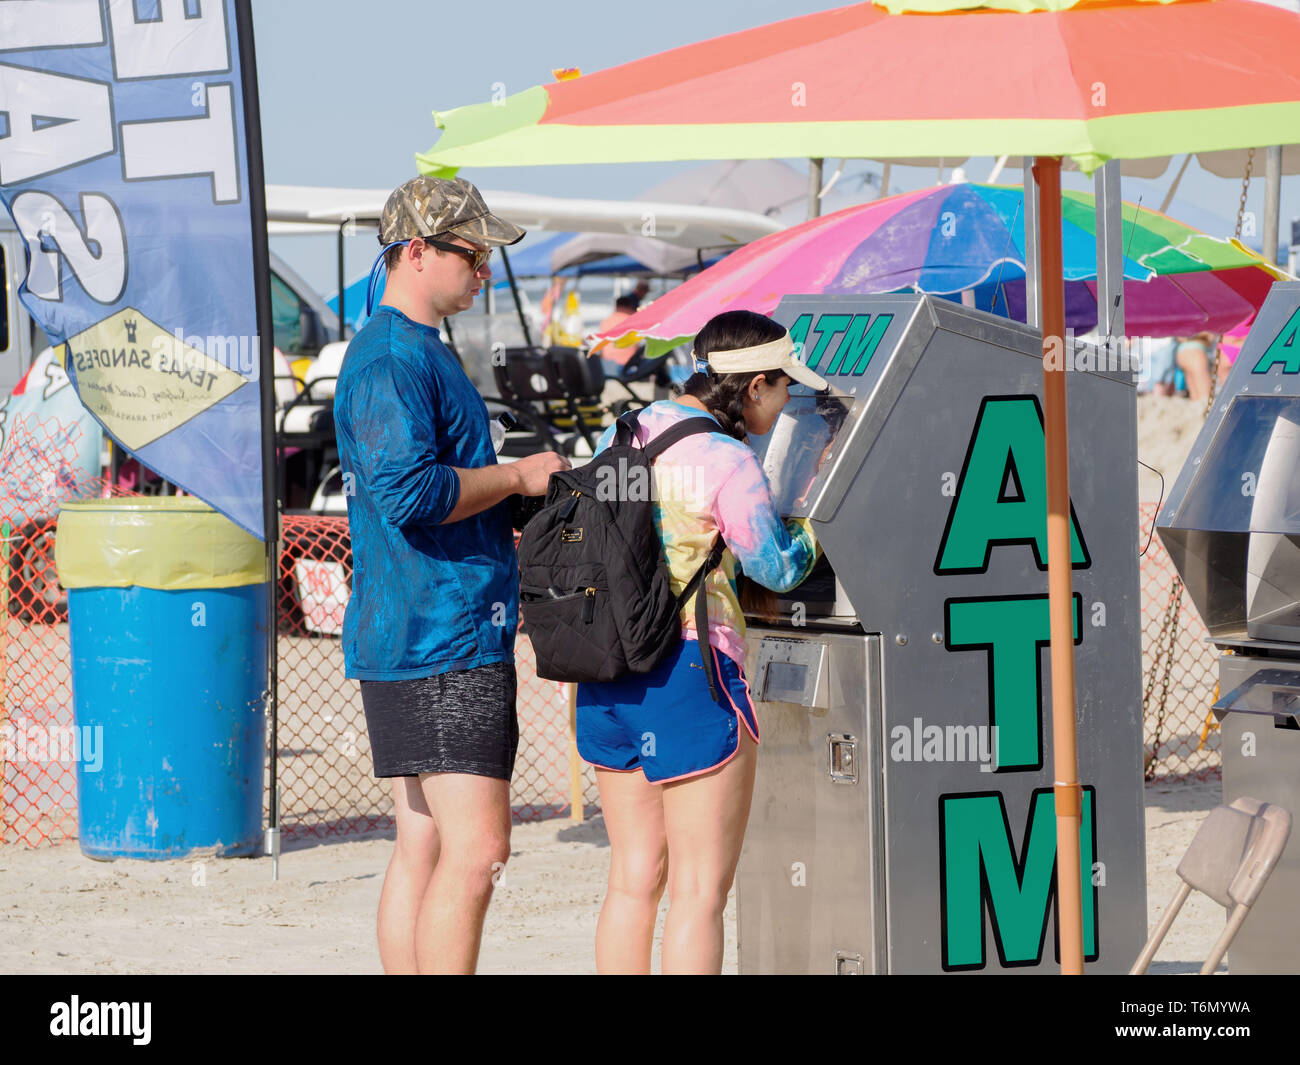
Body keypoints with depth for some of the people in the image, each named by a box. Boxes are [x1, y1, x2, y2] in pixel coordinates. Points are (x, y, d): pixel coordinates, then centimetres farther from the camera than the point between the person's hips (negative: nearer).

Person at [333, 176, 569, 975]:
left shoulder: (420, 349, 21)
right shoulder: (392, 359, -13)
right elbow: (408, 490, -24)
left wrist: (523, 483, 17)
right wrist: (517, 477, -13)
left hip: (415, 642, 11)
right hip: (440, 641, -11)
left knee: (426, 846, 9)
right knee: (476, 848, -13)